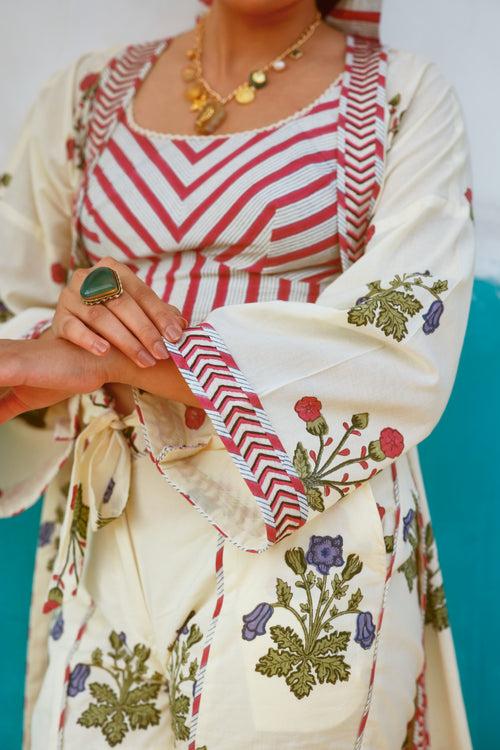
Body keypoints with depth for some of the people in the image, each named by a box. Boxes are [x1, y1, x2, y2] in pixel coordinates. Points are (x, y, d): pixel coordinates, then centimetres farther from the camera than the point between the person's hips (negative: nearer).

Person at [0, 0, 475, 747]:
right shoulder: (86, 93, 9)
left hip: (308, 527, -3)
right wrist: (71, 316, -16)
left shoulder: (404, 96, -1)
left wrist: (109, 359, -19)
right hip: (106, 533, 3)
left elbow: (409, 348, -15)